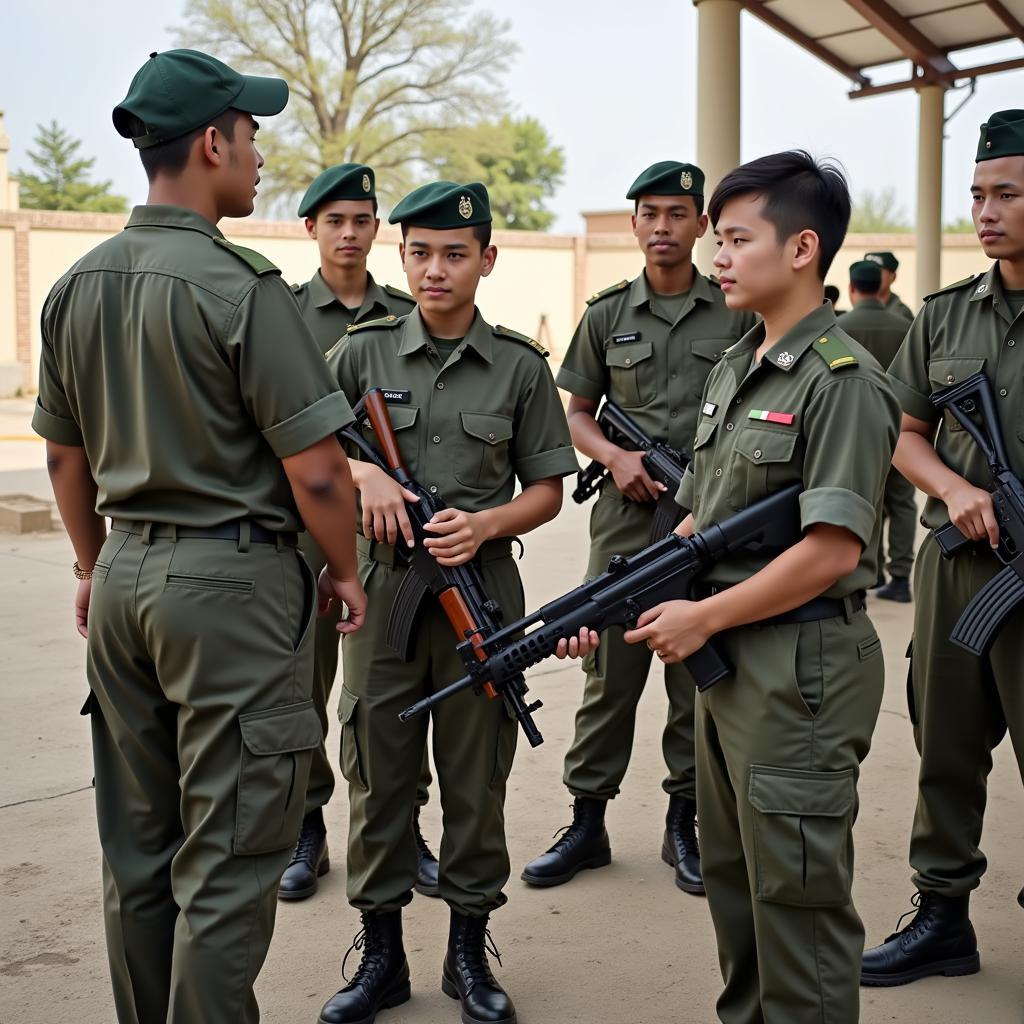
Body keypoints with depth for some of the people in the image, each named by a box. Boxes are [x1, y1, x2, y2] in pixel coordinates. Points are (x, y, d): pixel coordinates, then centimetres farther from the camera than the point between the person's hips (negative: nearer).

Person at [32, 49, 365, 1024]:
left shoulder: (75, 287, 6)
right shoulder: (239, 286, -16)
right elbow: (315, 470, -15)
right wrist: (345, 572, 1)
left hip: (124, 577, 8)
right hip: (232, 580, -7)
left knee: (137, 851, 17)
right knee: (227, 863, 2)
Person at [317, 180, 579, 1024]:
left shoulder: (521, 367, 3)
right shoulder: (363, 352, 4)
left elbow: (546, 491, 6)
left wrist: (484, 524, -13)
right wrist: (359, 473, -11)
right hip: (380, 590, 1)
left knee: (476, 781, 8)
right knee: (378, 778, 7)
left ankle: (469, 953, 24)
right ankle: (381, 956, 22)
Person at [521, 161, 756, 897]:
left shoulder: (737, 313, 3)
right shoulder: (607, 315, 7)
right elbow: (579, 413, 12)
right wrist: (616, 457, -7)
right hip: (627, 517, 1)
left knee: (700, 678, 7)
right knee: (610, 676, 5)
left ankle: (685, 824, 20)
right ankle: (587, 824, 16)